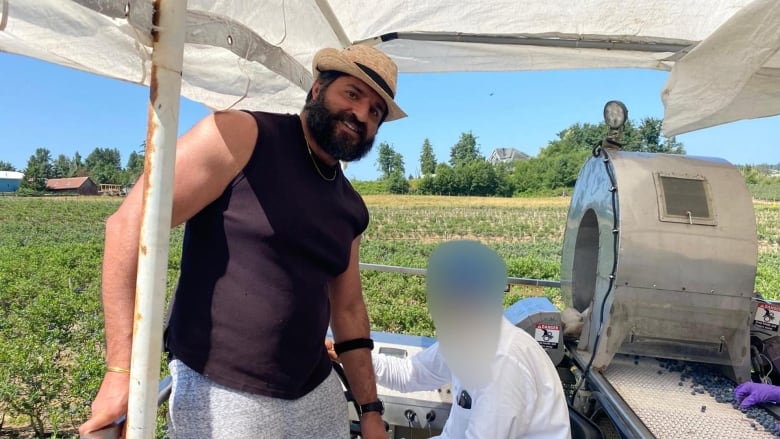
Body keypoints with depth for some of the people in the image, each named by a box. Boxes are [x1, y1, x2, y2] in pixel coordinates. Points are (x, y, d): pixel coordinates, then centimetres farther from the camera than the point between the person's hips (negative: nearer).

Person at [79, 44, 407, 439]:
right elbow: (130, 223, -16)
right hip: (221, 397, -6)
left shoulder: (350, 208, 6)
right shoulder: (241, 136, -12)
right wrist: (122, 368, -19)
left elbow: (348, 310, 12)